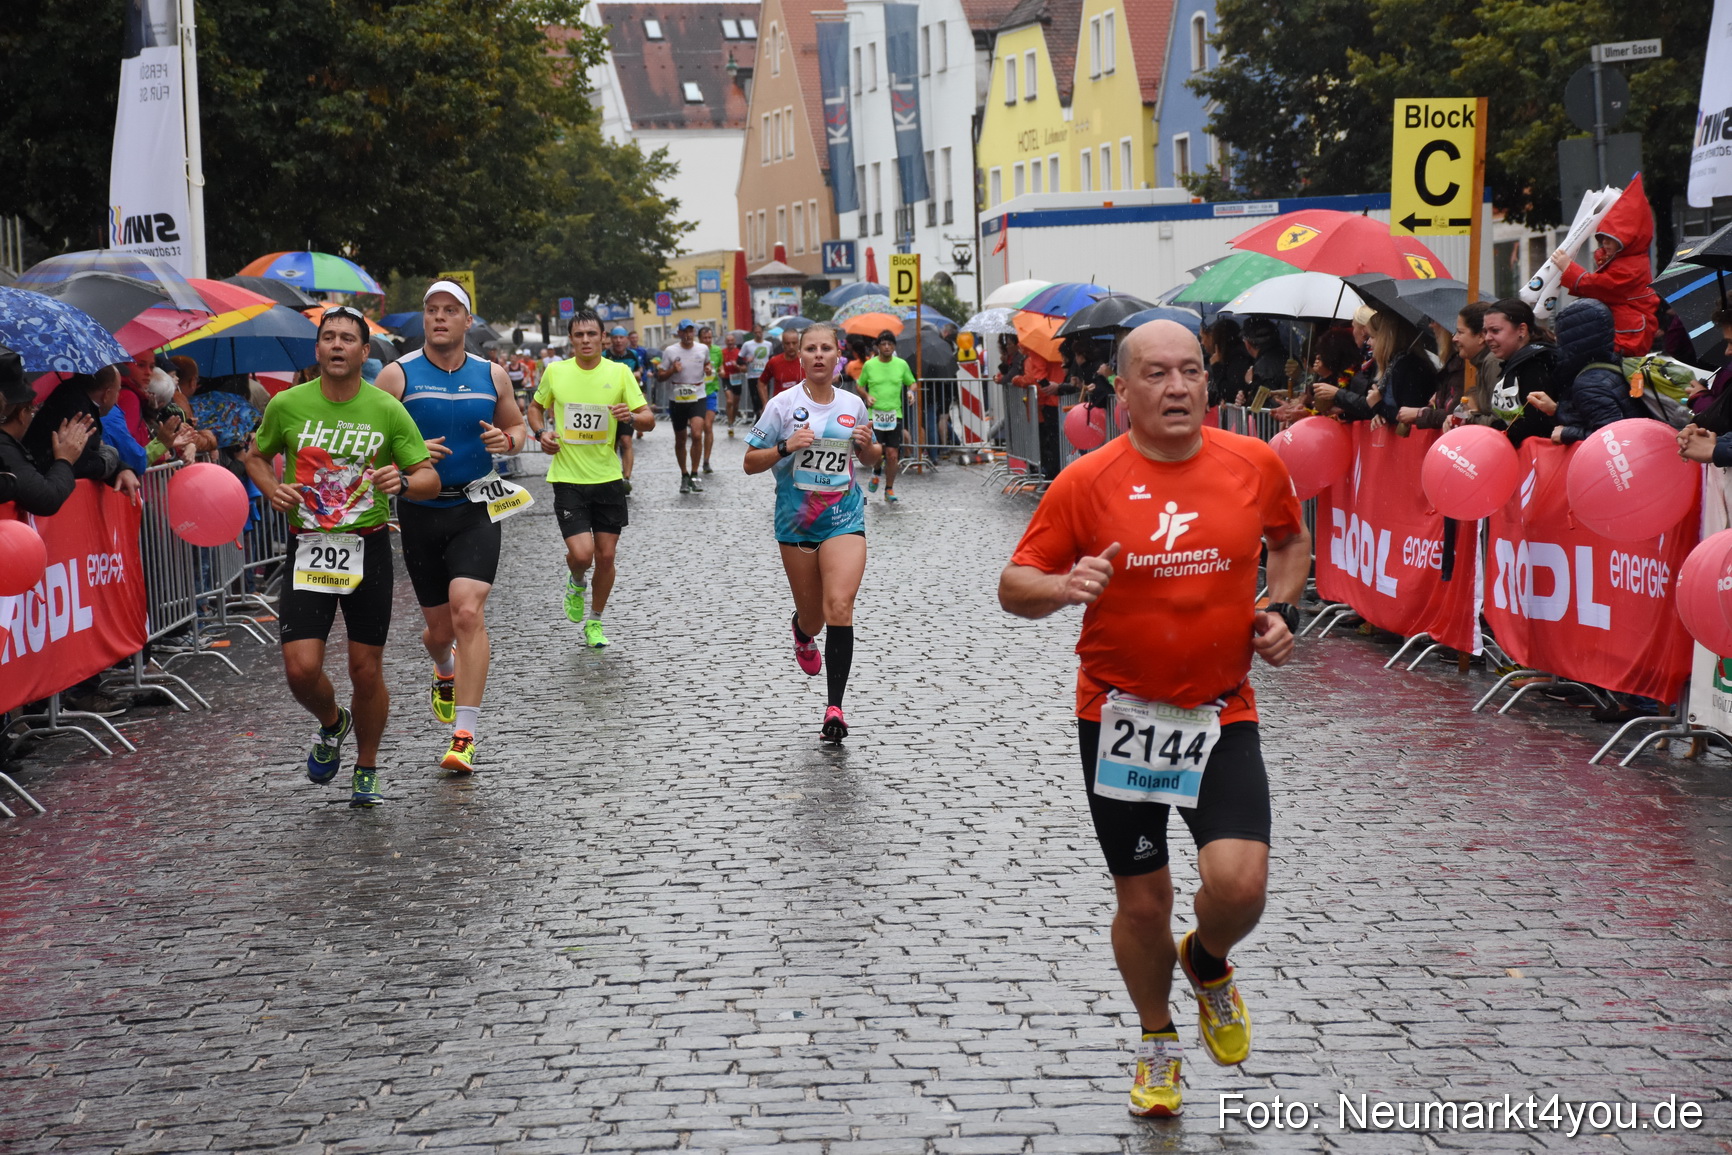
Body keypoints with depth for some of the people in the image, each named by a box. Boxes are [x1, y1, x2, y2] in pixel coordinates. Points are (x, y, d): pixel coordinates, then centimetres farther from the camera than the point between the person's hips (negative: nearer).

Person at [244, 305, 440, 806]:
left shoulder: (387, 410, -4)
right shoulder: (287, 405, -1)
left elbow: (430, 478, -2)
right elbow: (256, 455, 16)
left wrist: (403, 481, -24)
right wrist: (271, 489, -5)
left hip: (368, 546, 0)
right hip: (307, 545, 1)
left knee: (366, 670, 3)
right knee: (301, 669, -9)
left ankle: (366, 770, 26)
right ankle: (332, 723, 26)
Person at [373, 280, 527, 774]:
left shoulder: (492, 375, 4)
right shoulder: (398, 375, -3)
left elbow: (517, 425, 18)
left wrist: (506, 440, -6)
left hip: (475, 509, 0)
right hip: (420, 511, 0)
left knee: (468, 612, -19)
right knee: (439, 625, 10)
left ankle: (465, 735, -17)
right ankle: (445, 674, 49)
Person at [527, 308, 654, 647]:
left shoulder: (619, 372, -2)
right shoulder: (555, 372, -1)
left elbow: (649, 419, -3)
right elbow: (535, 407, 17)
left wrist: (632, 417, -25)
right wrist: (541, 432, -2)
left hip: (608, 478, 1)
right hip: (568, 478, -1)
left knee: (606, 556, 6)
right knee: (581, 553, -14)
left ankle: (595, 622, 27)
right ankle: (576, 584, 23)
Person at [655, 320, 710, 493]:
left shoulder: (703, 349, 3)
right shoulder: (670, 351, -2)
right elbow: (660, 376, 1)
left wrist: (708, 369, 2)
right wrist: (672, 370, -18)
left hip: (698, 398, 0)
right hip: (677, 399, 0)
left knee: (697, 434, -20)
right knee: (680, 440, 9)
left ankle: (694, 474, -11)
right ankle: (684, 475, 26)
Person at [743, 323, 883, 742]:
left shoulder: (853, 405, 5)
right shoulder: (784, 404, -3)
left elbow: (870, 458, 20)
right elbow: (750, 462, -2)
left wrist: (870, 445, -3)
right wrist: (785, 447, -19)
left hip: (844, 519, 0)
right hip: (796, 521, 0)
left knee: (839, 607, -17)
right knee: (812, 614, 10)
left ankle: (834, 706, -17)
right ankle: (803, 633, 51)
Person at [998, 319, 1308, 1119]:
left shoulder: (1255, 464, -1)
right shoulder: (1086, 483, -8)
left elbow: (1291, 537, 20)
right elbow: (1014, 586, -3)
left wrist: (1281, 610, 3)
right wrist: (1062, 587, -24)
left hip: (1222, 715, 1)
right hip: (1121, 714, -1)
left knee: (1238, 882, -17)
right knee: (1142, 902, 8)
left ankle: (1209, 963, 20)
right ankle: (1158, 1041, 36)